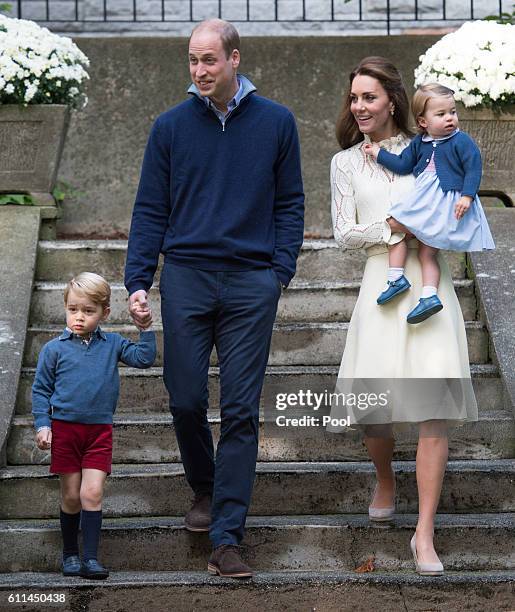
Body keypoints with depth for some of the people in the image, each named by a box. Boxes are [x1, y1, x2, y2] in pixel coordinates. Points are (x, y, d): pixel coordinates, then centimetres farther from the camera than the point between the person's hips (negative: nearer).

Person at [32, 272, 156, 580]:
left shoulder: (112, 344, 4)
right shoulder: (54, 349, 0)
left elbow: (144, 358, -1)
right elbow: (41, 390, 3)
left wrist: (146, 329, -10)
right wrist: (42, 425, -5)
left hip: (100, 430, 0)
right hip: (64, 429, 0)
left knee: (92, 493, -9)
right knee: (71, 496, 5)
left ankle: (90, 557, -7)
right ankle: (70, 554, 20)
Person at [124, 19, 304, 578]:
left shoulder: (276, 123, 5)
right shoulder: (170, 127, 5)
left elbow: (290, 203, 9)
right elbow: (150, 211, 7)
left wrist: (281, 270, -3)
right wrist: (137, 281, -2)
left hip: (252, 285, -1)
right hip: (186, 279, 1)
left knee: (240, 411, -3)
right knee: (186, 400, 3)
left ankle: (226, 537, -2)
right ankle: (204, 489, 32)